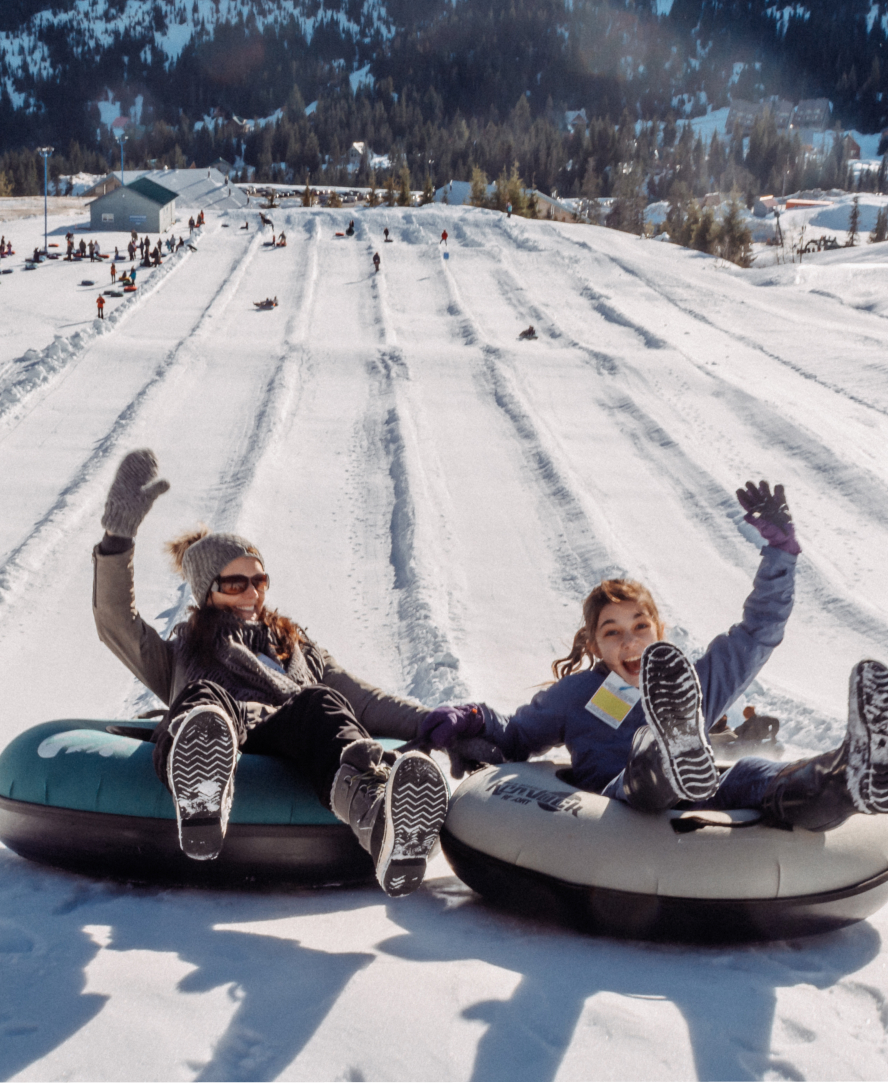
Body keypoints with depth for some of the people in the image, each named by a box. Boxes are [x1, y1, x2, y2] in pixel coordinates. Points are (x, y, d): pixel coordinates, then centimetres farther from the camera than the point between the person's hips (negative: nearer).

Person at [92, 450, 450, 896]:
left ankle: (378, 813, -69)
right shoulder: (180, 655, 37)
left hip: (293, 748, 1)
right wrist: (119, 534, 8)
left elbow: (364, 701, 31)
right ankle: (200, 804, -73)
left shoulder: (299, 649, 43)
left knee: (321, 705, -34)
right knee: (206, 697, -36)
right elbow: (116, 622, 20)